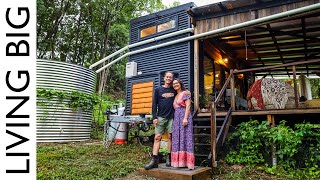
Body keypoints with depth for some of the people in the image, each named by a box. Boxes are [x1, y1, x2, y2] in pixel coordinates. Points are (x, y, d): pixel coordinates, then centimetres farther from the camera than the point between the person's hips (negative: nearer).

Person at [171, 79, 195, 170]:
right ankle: (179, 161, 8)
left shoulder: (185, 93, 1)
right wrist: (174, 120, 11)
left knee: (185, 138, -9)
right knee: (177, 139, 4)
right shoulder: (175, 96, 22)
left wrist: (185, 118, -20)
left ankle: (186, 162, -8)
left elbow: (188, 106, -9)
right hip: (176, 118, 8)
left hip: (184, 117, -7)